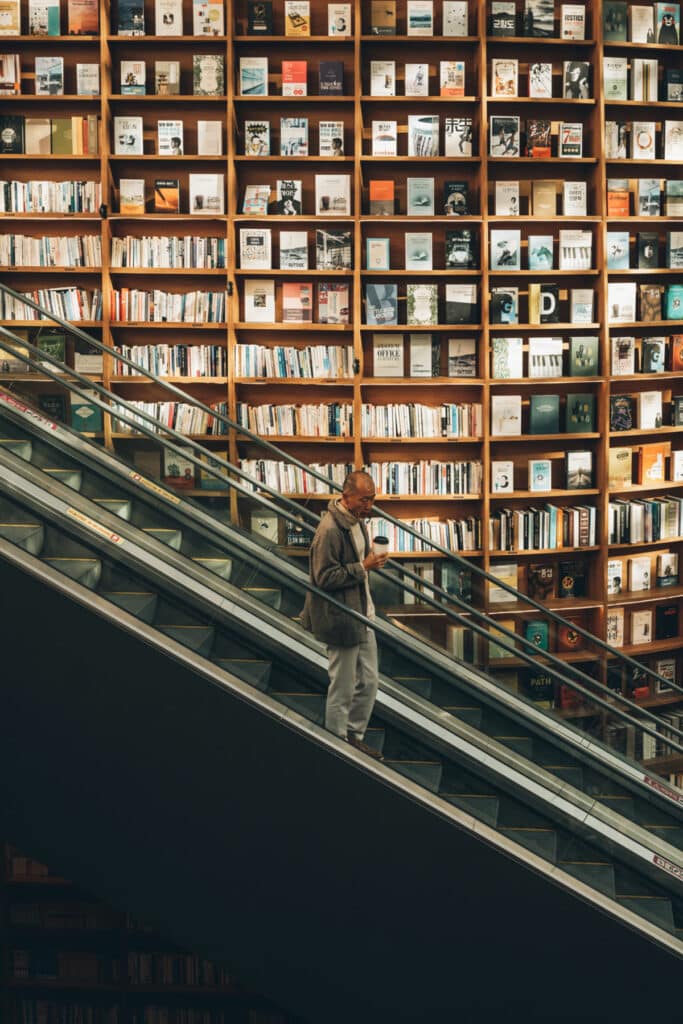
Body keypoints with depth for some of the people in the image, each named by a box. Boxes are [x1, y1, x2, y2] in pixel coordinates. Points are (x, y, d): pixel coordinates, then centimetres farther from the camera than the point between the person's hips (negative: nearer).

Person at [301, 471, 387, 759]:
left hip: (363, 616, 9)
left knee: (368, 682, 16)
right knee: (343, 690, 2)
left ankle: (354, 737, 30)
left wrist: (371, 560, 9)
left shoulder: (356, 521, 8)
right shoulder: (330, 530, -22)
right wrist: (362, 568, -24)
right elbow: (324, 577, -23)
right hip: (341, 620, -9)